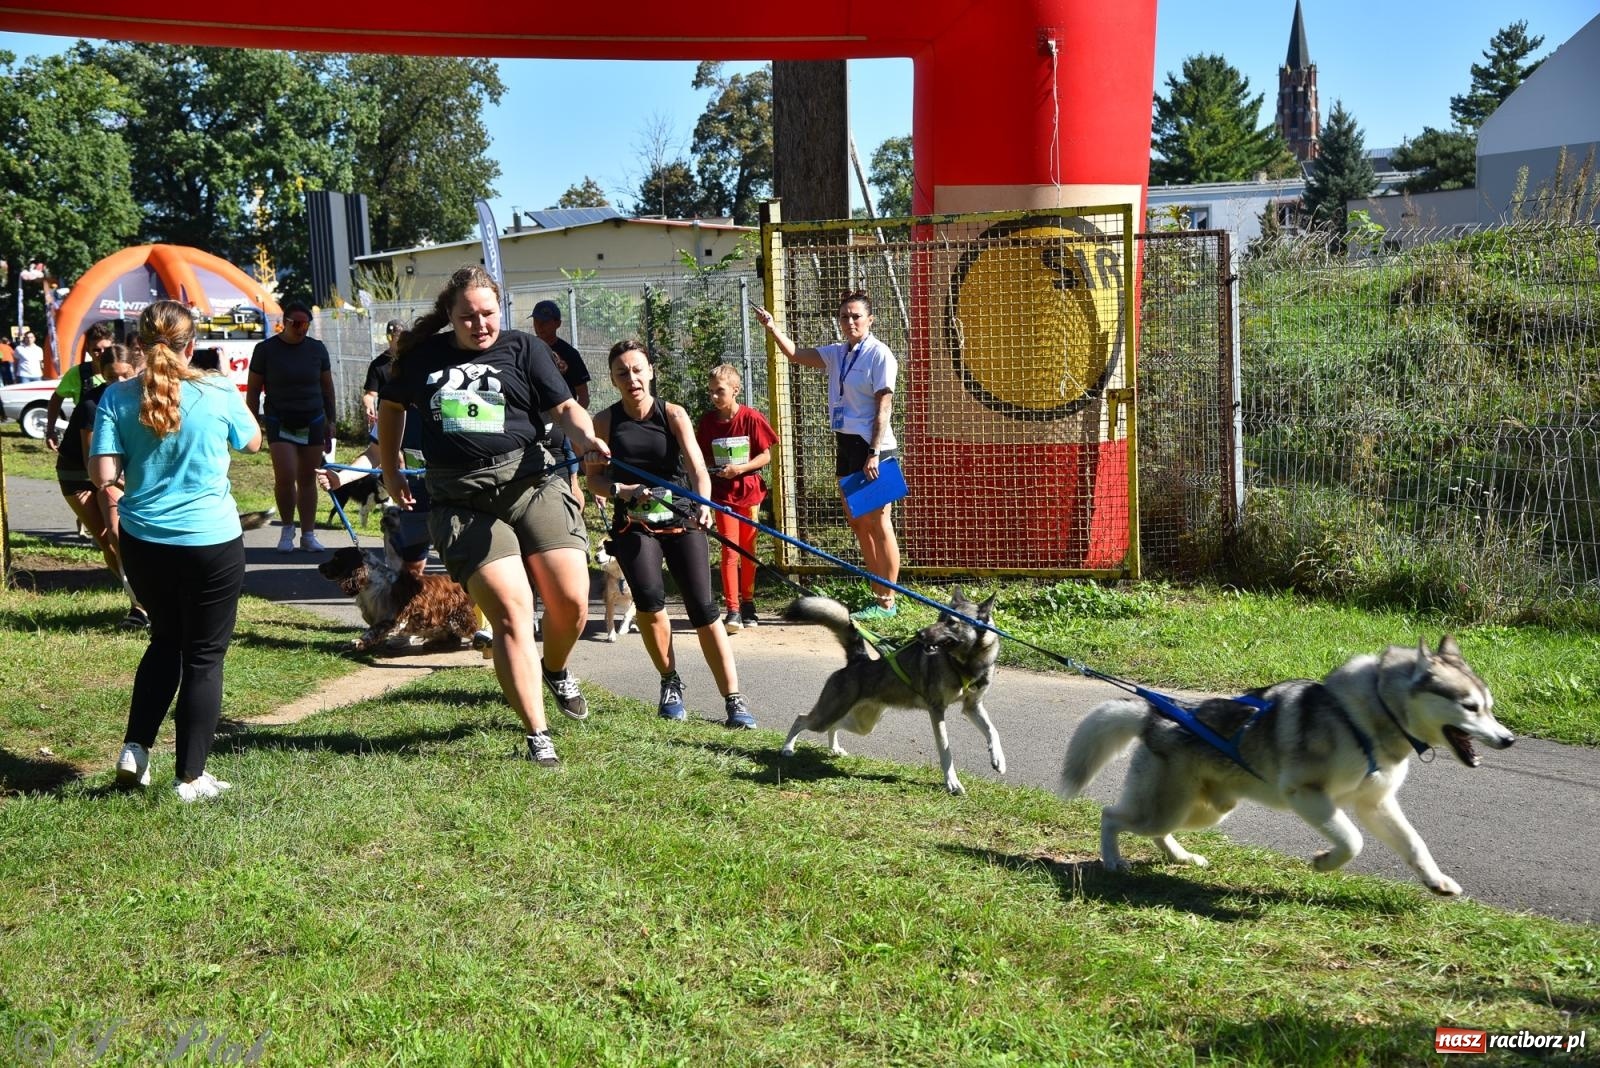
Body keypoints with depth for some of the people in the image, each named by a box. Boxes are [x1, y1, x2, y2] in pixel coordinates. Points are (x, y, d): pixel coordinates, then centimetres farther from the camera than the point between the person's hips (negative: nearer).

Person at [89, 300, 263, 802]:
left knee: (166, 639, 24)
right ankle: (191, 776, 11)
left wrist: (114, 495, 10)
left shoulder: (118, 397, -4)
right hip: (211, 540, -3)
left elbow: (102, 474, -10)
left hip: (143, 541, 3)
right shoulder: (219, 392, -8)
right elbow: (252, 442, 11)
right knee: (204, 655, 7)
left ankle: (135, 748, 17)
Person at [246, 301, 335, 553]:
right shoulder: (266, 349, -2)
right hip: (279, 421, -3)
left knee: (308, 479, 4)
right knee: (285, 477, -14)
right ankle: (287, 528, 7)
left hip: (313, 421, 3)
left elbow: (327, 387, 13)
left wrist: (330, 422, 11)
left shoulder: (317, 349, 6)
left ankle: (308, 535, 11)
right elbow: (253, 390, 2)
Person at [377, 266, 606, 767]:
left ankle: (556, 671, 31)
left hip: (529, 481, 0)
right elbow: (390, 408, 27)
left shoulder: (523, 348, 7)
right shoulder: (423, 355, 11)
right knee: (510, 613, -11)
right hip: (462, 501, 0)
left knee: (572, 602, -5)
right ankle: (537, 735, -1)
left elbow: (565, 407, 0)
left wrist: (588, 438, -20)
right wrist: (391, 474, 27)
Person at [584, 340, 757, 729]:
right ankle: (670, 683, 2)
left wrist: (703, 503, -36)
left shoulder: (673, 415, -5)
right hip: (633, 524, 0)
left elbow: (697, 467, -16)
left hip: (681, 521, 0)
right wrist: (623, 490, -19)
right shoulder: (605, 421, -1)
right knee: (649, 598, -22)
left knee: (703, 608, -8)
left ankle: (734, 701, -3)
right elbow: (594, 477, 3)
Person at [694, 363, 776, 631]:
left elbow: (766, 456, -6)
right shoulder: (707, 421, -3)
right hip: (722, 492, 0)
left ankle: (748, 603, 27)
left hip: (749, 490, 0)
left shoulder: (751, 418, -10)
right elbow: (702, 457, 9)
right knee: (730, 551, -6)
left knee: (748, 550, 12)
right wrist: (715, 468, -11)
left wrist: (740, 468, -19)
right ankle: (732, 610, -5)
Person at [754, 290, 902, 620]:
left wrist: (874, 453, -19)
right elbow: (796, 355, 18)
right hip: (846, 444, 9)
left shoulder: (879, 354, -10)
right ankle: (879, 594, 21)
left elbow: (884, 406, -14)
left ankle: (887, 603, 2)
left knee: (878, 525, -4)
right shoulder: (837, 353, 12)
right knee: (858, 524, 12)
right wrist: (772, 328, 5)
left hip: (871, 447, -9)